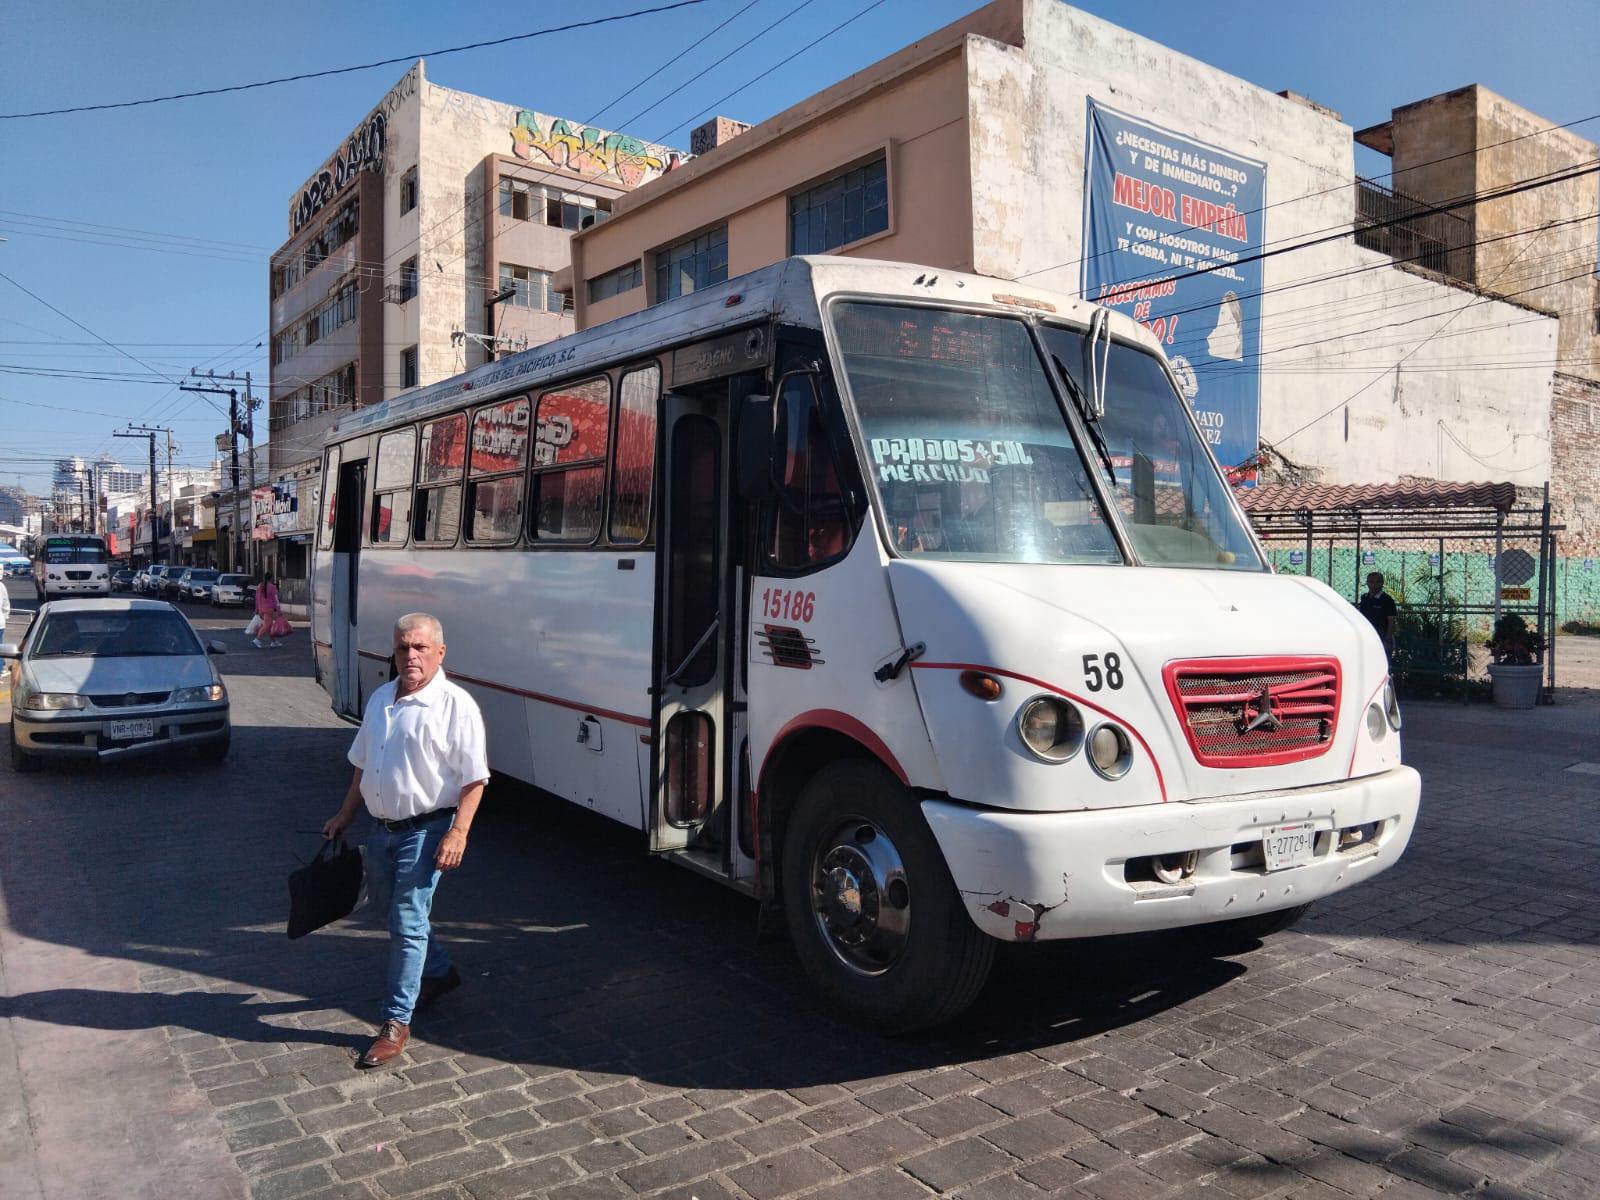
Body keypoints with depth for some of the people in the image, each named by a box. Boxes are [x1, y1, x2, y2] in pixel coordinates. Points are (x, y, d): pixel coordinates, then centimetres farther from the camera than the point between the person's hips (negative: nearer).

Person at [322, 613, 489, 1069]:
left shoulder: (455, 705, -15)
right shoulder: (380, 699, 8)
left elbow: (473, 779, -16)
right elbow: (363, 765, 19)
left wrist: (458, 832, -23)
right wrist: (344, 816, 20)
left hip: (425, 830, -8)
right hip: (382, 827, 8)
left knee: (407, 922, -4)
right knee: (388, 907, 20)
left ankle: (396, 1022, 9)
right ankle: (439, 971, 42)